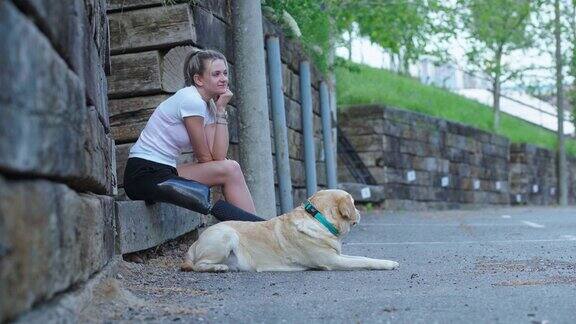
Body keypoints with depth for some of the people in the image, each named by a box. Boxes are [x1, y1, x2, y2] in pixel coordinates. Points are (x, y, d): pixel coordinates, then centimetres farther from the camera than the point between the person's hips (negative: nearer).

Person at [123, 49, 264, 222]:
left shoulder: (208, 105, 12)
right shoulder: (191, 100, -15)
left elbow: (218, 156, -4)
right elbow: (205, 158, -10)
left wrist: (221, 110, -2)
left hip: (165, 171, 9)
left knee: (231, 167, -2)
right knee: (230, 170, -12)